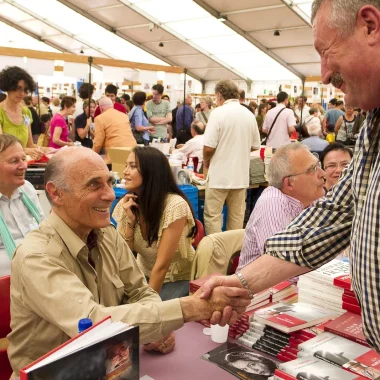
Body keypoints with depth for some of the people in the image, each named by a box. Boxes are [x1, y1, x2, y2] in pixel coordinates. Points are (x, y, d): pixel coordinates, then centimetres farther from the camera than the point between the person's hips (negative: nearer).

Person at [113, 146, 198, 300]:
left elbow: (162, 265, -21)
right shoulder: (127, 204, -6)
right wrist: (130, 220, -18)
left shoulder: (175, 205, -23)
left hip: (177, 280, -4)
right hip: (144, 276, 4)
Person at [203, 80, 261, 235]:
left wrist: (206, 163, 3)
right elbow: (255, 145, 11)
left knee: (212, 216, 3)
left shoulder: (218, 113, -12)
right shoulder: (250, 115, 5)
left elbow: (209, 147, -16)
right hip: (241, 175, 6)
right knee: (237, 216, 14)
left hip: (219, 174, -6)